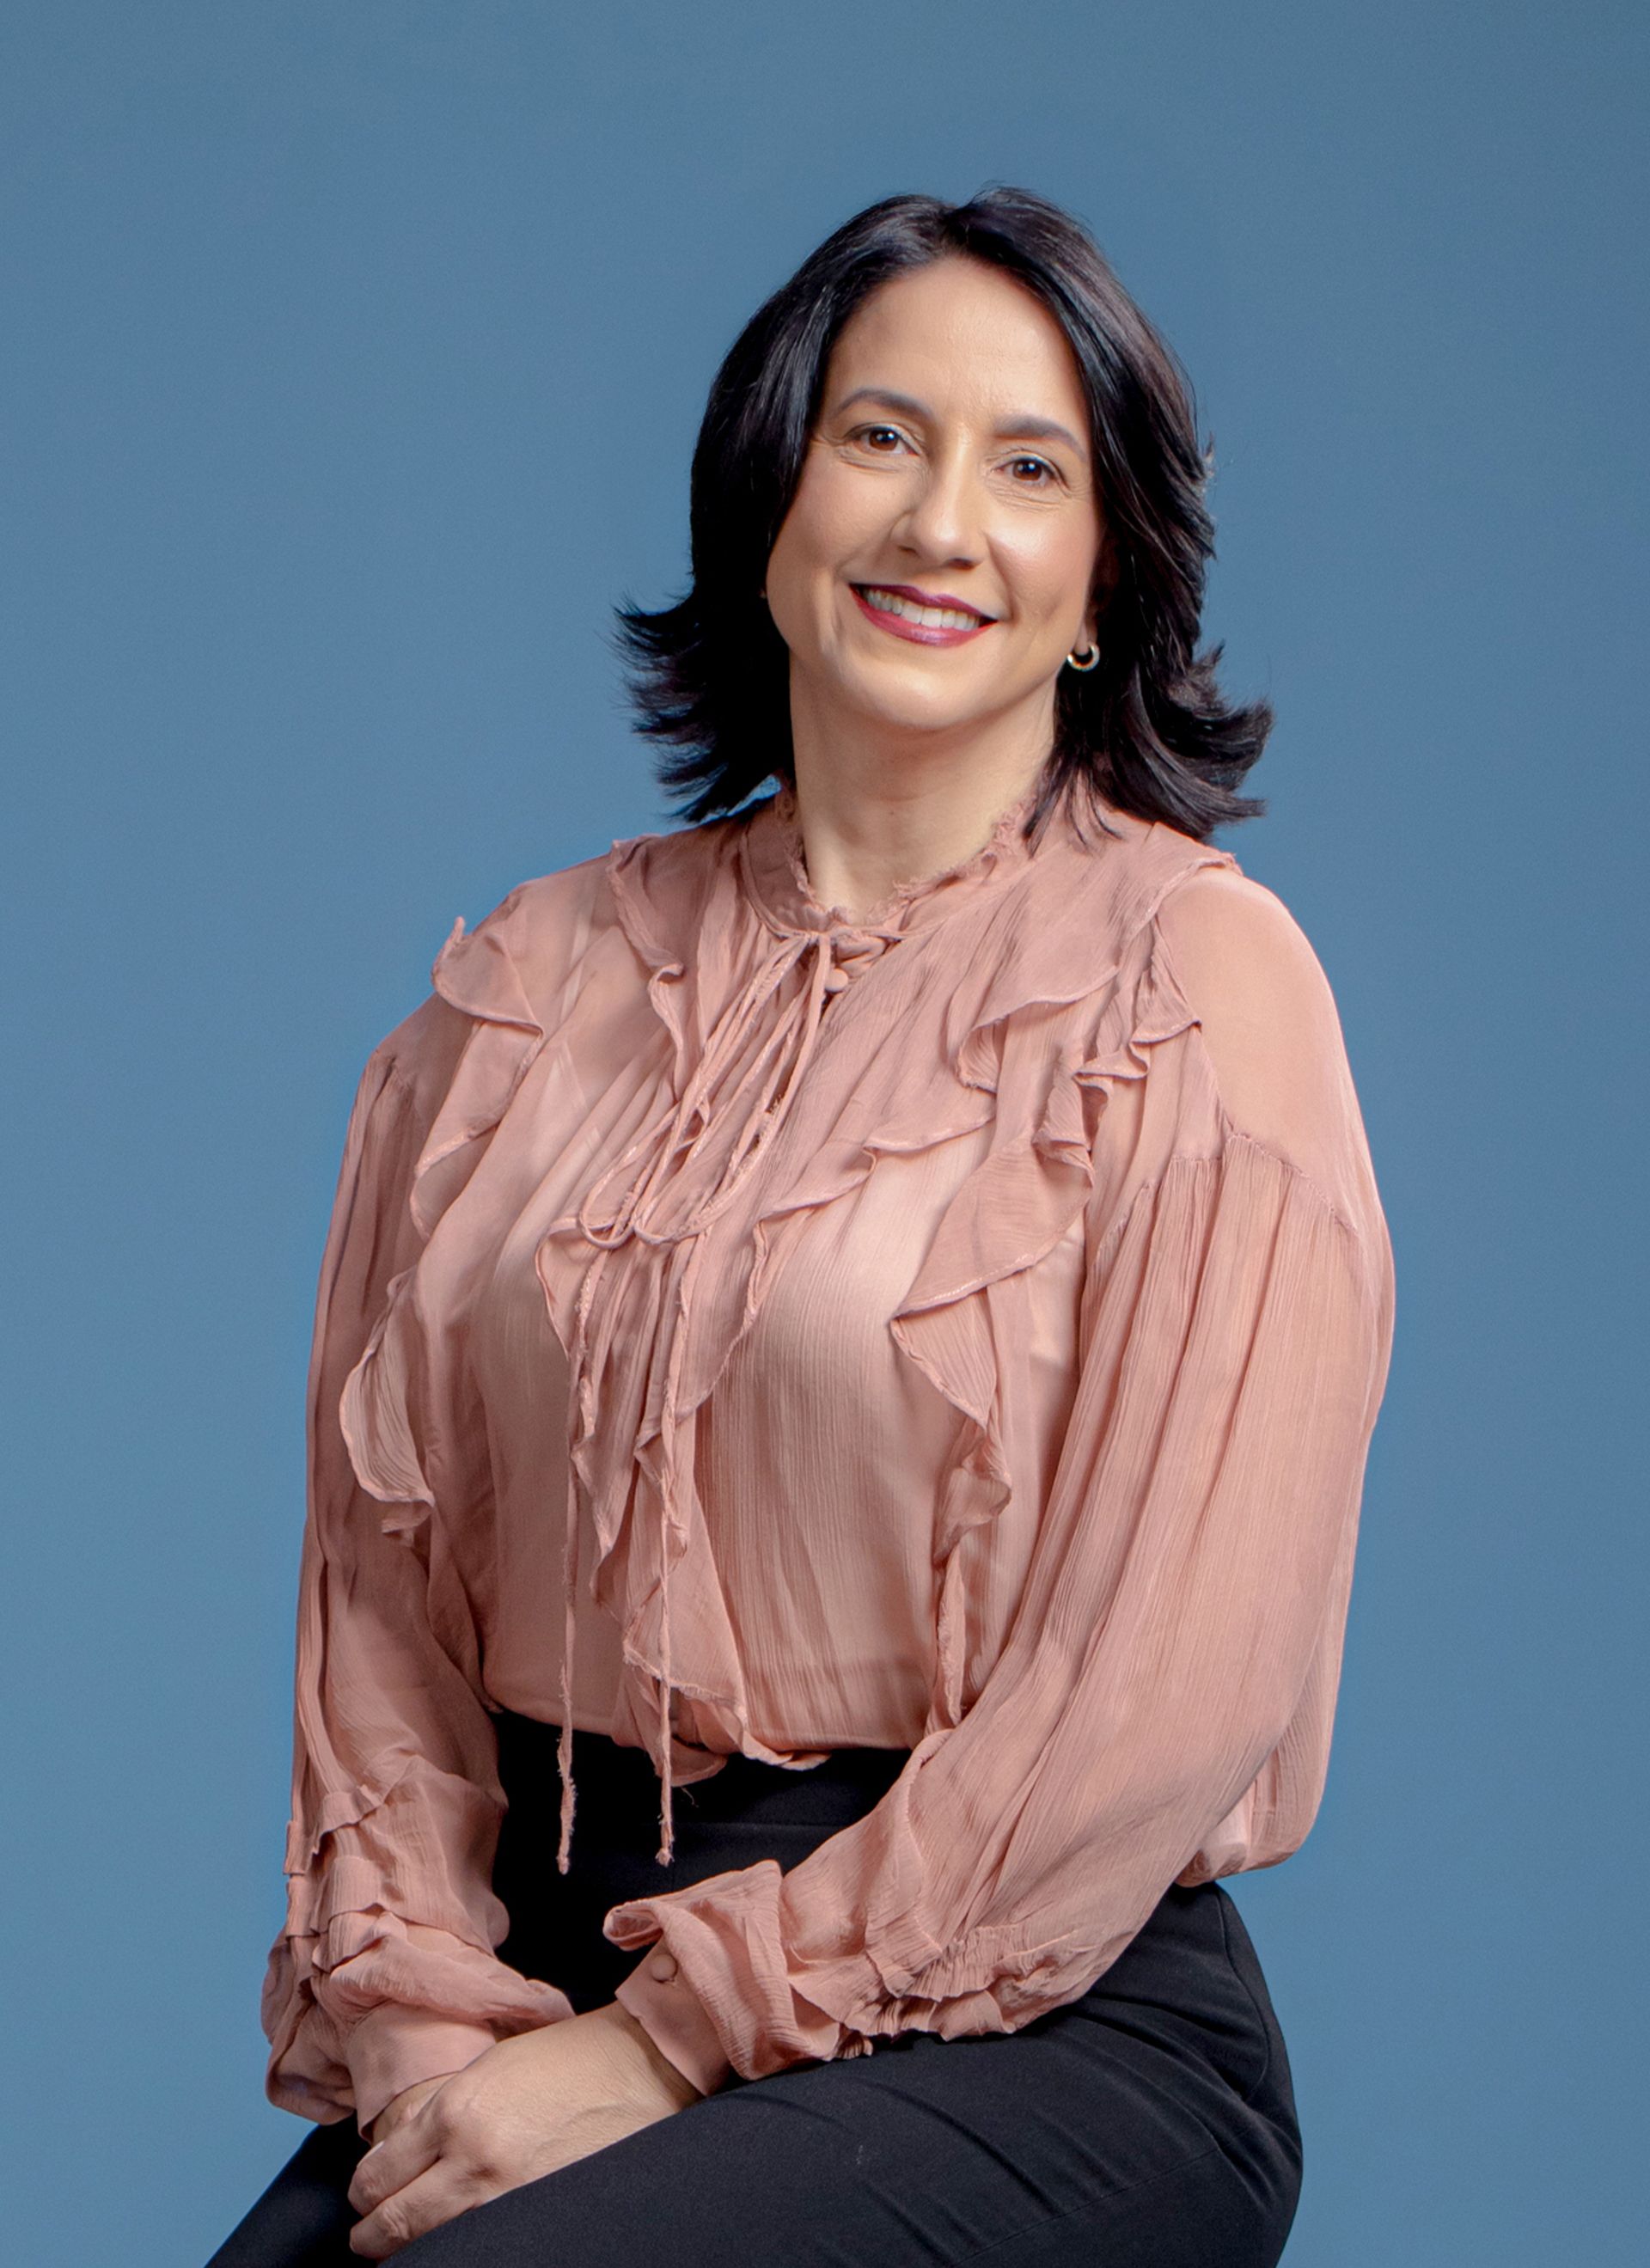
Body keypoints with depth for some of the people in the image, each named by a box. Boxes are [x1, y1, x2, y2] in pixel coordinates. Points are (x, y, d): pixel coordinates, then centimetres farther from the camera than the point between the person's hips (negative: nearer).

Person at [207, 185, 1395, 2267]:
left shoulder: (1190, 977, -4)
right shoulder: (537, 983, 10)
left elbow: (1169, 1679, -10)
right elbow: (387, 1556, 9)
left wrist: (666, 2046, -11)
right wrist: (418, 2007, -6)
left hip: (1032, 2025, -4)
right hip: (550, 1963, 4)